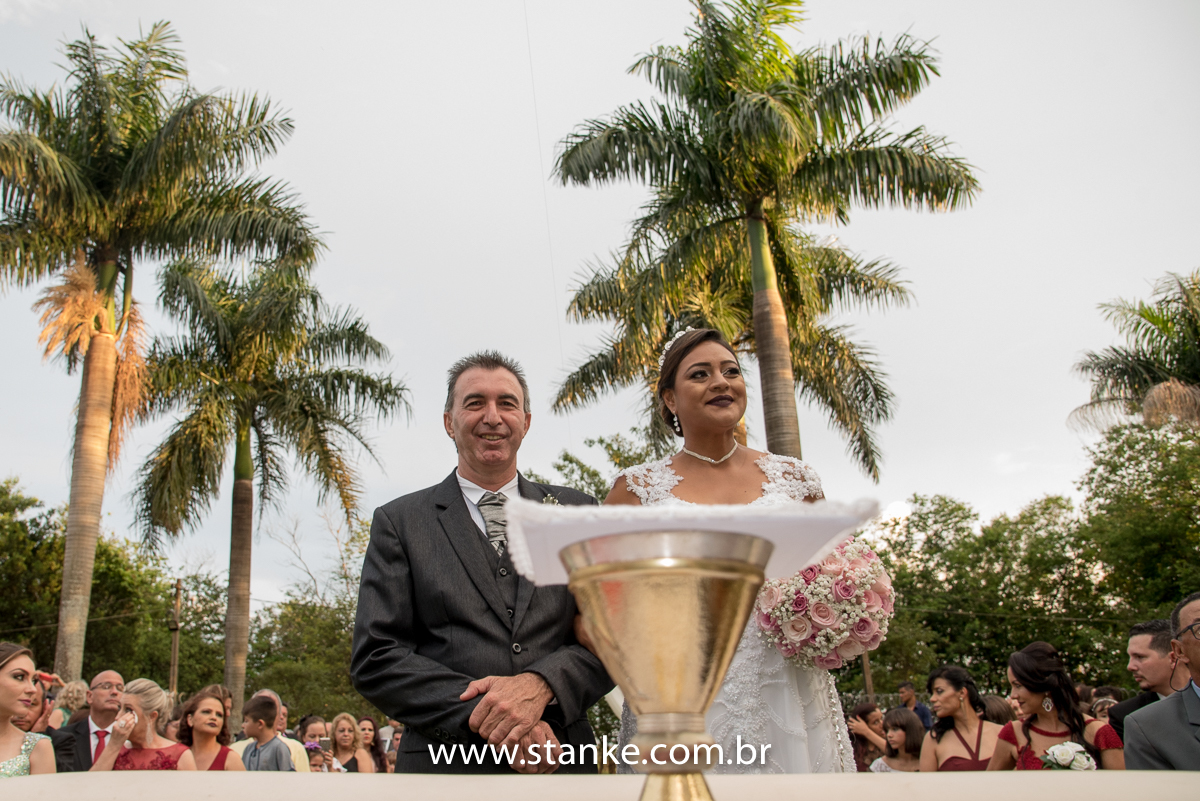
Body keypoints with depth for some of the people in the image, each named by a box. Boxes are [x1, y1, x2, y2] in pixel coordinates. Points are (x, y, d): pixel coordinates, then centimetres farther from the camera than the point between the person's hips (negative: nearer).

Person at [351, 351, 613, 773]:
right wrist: (483, 717, -19)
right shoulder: (400, 522, 1)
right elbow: (374, 659, -6)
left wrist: (540, 684, -19)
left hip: (562, 762, 2)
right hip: (447, 766, -1)